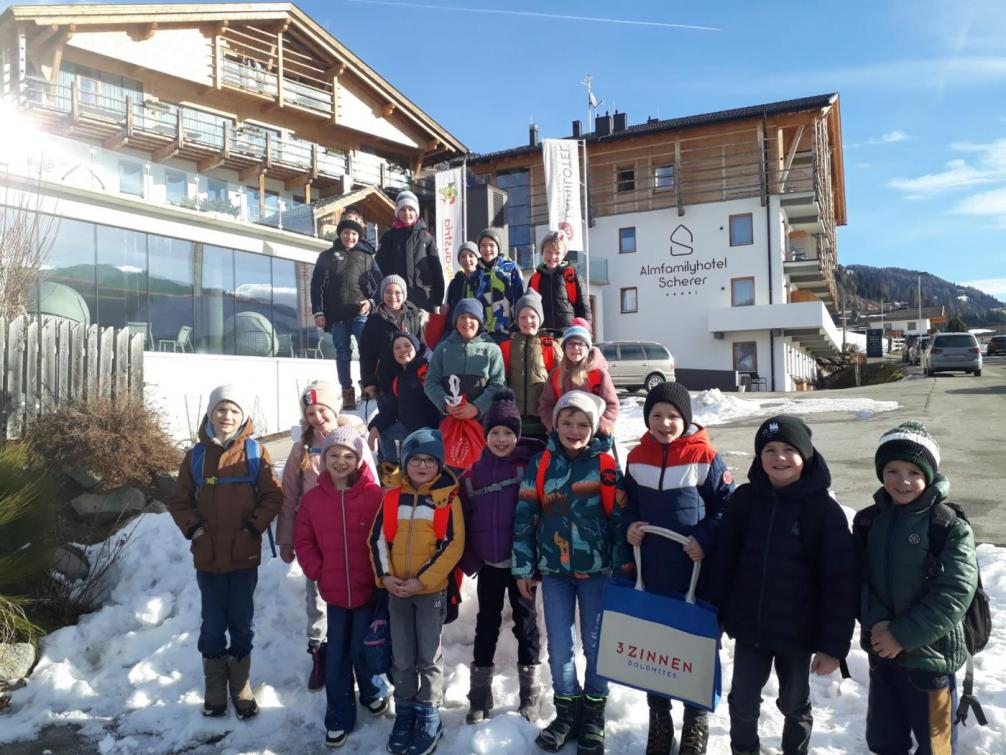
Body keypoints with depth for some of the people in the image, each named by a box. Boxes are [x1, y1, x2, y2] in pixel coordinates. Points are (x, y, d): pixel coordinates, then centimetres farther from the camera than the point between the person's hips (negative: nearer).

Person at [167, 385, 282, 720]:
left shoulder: (255, 452, -4)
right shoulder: (197, 455, 1)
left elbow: (273, 497, -3)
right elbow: (179, 501, 8)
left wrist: (254, 526, -12)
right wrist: (193, 528, -5)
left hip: (245, 555, -1)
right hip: (208, 556, 1)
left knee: (242, 624, 10)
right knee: (213, 625, 11)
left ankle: (241, 687, 27)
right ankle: (215, 690, 27)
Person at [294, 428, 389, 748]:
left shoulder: (374, 495, -13)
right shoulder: (313, 498, -2)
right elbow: (303, 540, 8)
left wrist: (380, 574, -8)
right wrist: (317, 572, 0)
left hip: (369, 590, -3)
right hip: (334, 591, 3)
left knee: (361, 652, 6)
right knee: (336, 657, 10)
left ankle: (373, 693, 38)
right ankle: (338, 719, 28)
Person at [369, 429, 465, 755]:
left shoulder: (448, 497, -8)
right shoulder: (393, 494, 2)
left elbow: (453, 545, -13)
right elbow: (378, 538, 4)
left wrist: (422, 581, -16)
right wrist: (385, 576, -7)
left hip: (432, 589, -3)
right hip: (396, 589, 3)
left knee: (428, 656, 8)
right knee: (402, 657, 13)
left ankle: (429, 716, 24)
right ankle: (404, 712, 30)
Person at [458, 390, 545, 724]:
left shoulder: (529, 466, -9)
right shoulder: (473, 474, 0)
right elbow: (462, 519, 4)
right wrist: (467, 558, 2)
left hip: (522, 562, -2)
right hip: (488, 564, 3)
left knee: (526, 621, 11)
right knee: (486, 624, 13)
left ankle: (530, 692, 25)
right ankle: (480, 694, 25)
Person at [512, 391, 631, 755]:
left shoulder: (607, 464, -5)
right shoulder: (540, 464, -1)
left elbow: (620, 519, -3)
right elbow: (524, 518, 1)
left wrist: (623, 568, -5)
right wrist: (523, 567, 1)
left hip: (596, 569, -1)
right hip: (553, 570, 2)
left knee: (595, 644, 10)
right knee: (559, 646, 9)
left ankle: (594, 714, 28)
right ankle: (567, 710, 29)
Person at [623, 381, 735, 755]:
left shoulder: (706, 458, -12)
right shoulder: (636, 458, 0)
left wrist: (706, 540, -18)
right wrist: (629, 527, -5)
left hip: (696, 575, -3)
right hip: (650, 573, 3)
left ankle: (696, 722, 33)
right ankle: (659, 717, 35)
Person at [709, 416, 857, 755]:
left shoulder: (825, 509, -14)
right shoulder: (744, 499, -6)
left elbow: (840, 581, -13)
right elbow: (723, 560, 2)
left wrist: (833, 644, -13)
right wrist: (717, 613, 3)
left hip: (798, 631, -2)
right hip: (748, 627, 2)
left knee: (794, 703, 20)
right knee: (743, 702, 14)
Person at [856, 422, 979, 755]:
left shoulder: (951, 528, -13)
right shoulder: (868, 521, 0)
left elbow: (953, 594, -18)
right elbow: (858, 579, 0)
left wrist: (902, 635, -19)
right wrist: (876, 622, -17)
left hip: (930, 654, -4)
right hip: (881, 650, 4)